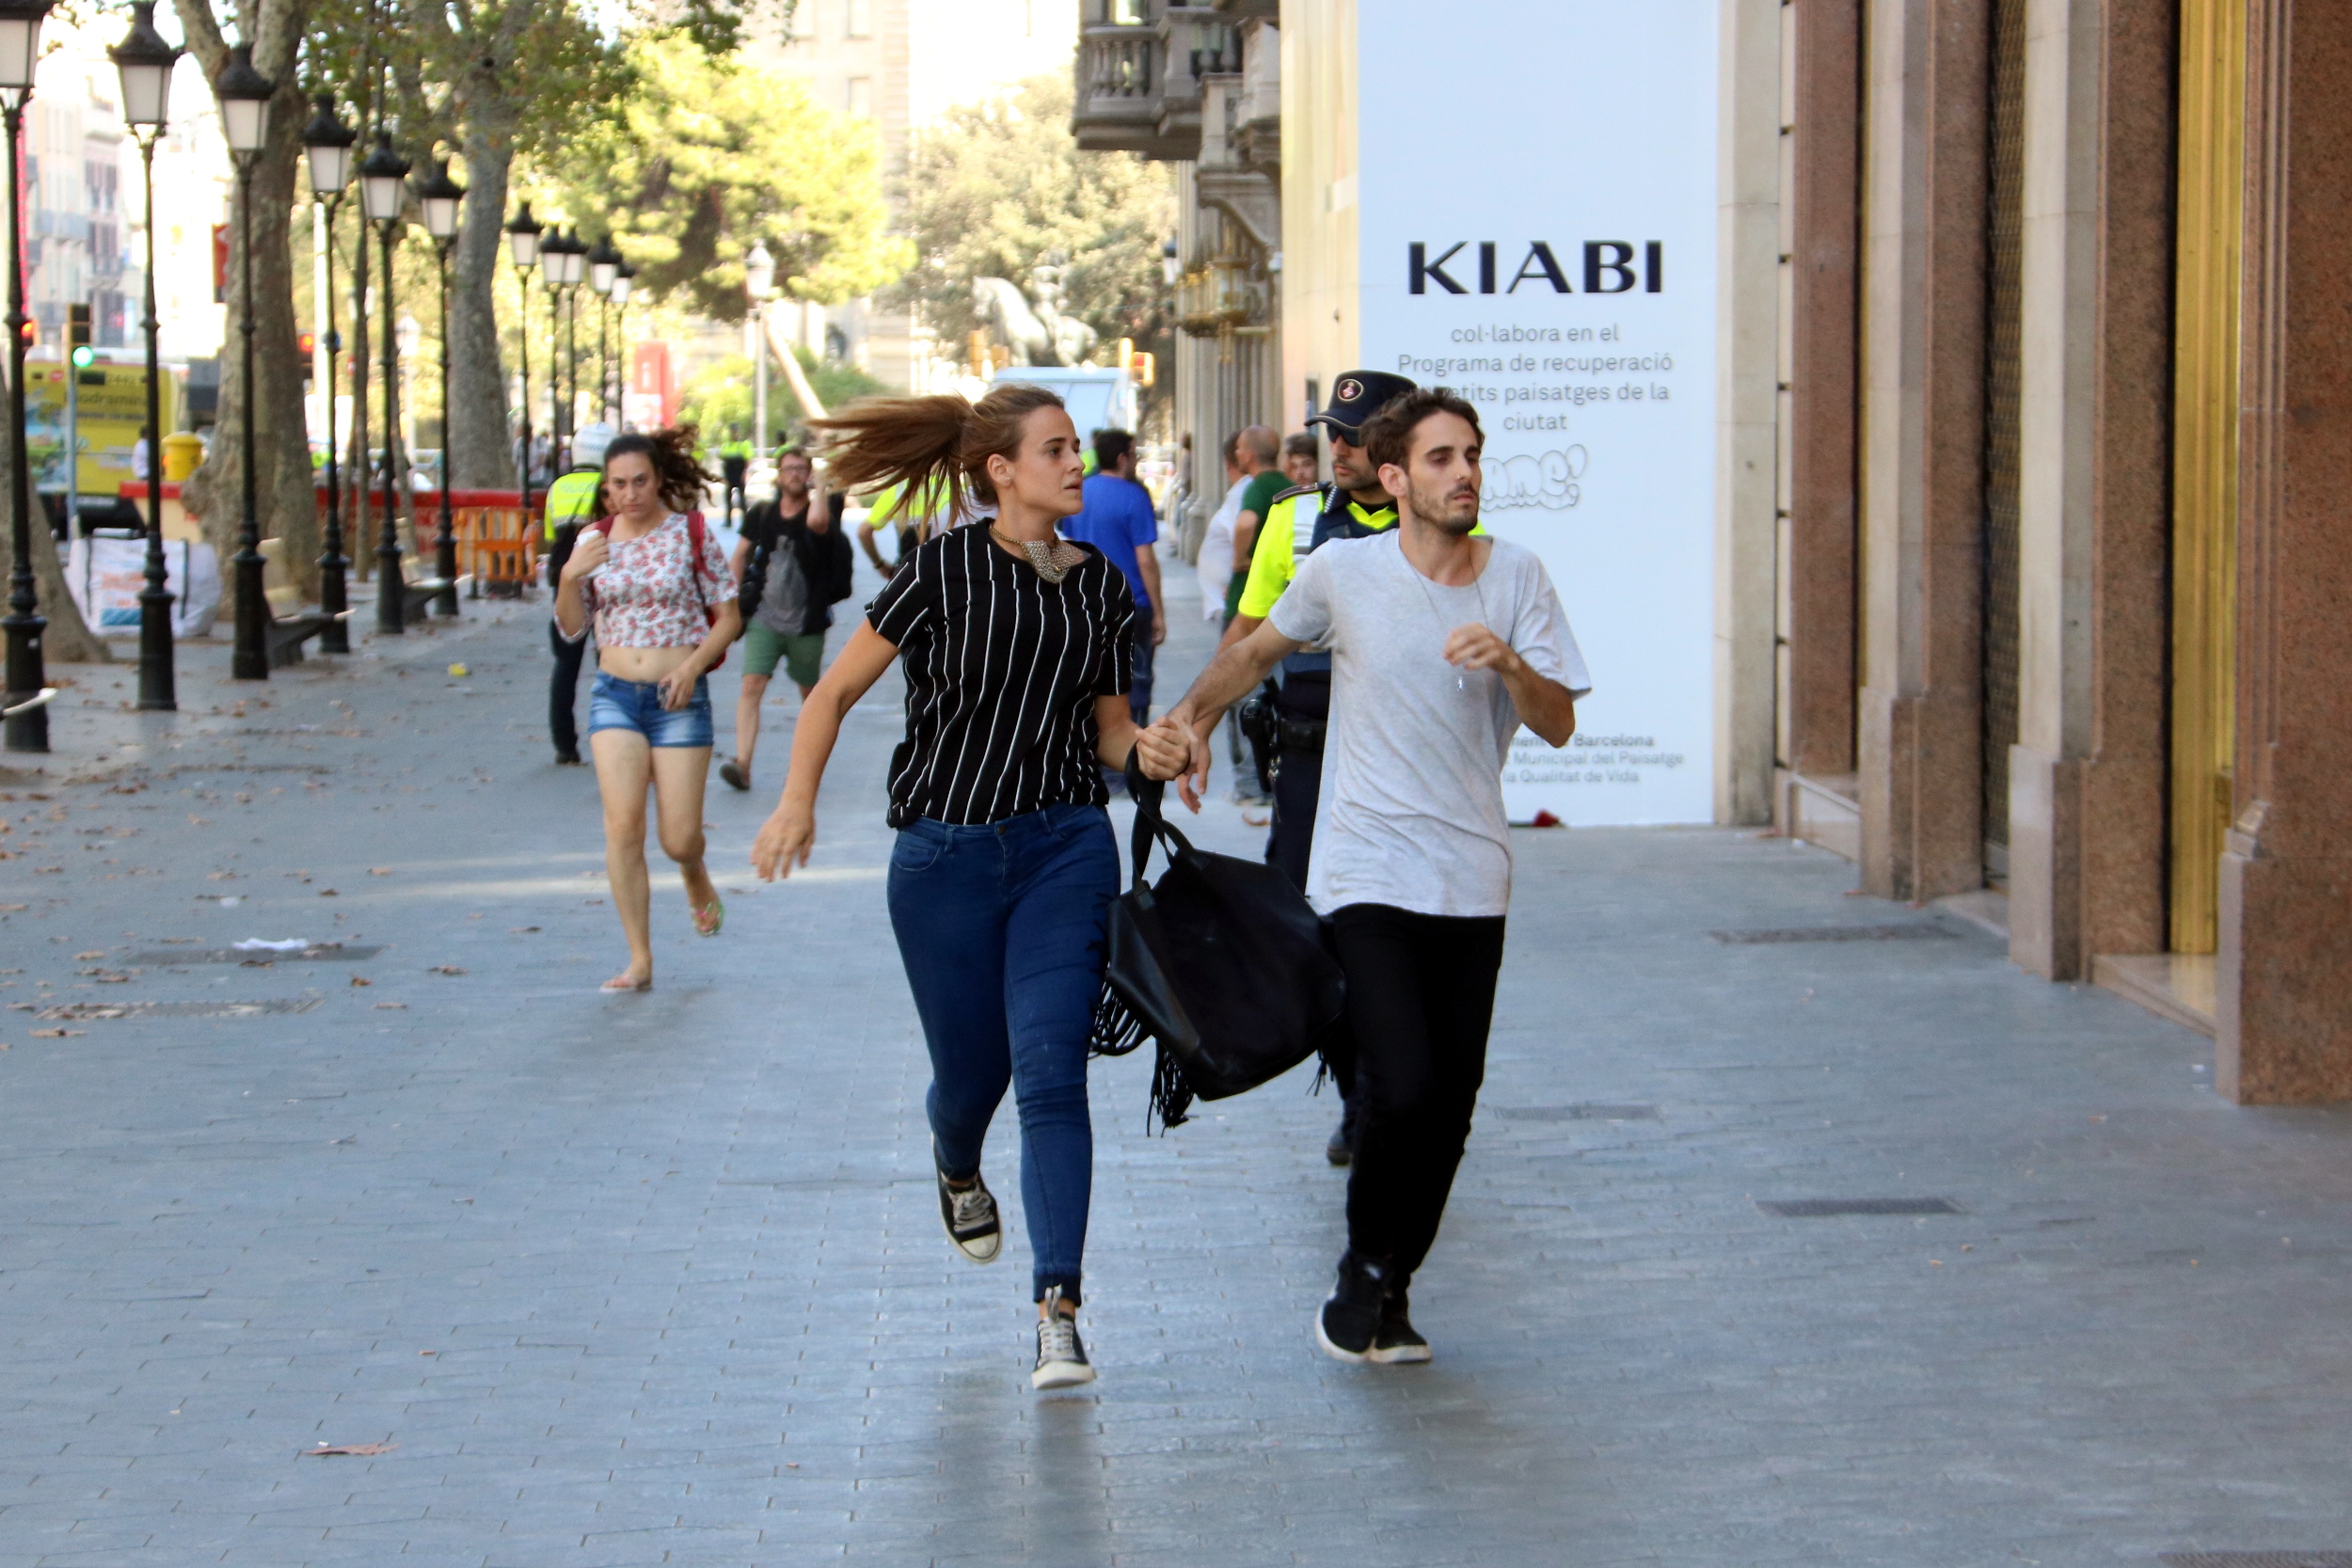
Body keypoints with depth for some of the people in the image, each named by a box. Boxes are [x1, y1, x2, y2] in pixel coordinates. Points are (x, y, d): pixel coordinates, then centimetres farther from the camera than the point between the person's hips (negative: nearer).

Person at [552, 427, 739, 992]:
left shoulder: (691, 534, -3)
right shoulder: (595, 540, 4)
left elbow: (729, 617, 1)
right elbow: (571, 627, 8)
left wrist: (693, 664, -15)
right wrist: (570, 576, -11)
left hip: (678, 697, -2)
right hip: (614, 694, 2)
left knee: (678, 838, -2)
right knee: (623, 824, -12)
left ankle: (697, 879, 37)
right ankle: (639, 960, -4)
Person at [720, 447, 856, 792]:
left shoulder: (819, 511, -6)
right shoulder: (761, 514, 5)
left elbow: (817, 520, -32)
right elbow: (740, 556, 16)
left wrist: (819, 485, -17)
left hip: (806, 621, -1)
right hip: (765, 618, 2)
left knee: (810, 692, 12)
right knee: (752, 685, -14)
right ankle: (742, 764, -23)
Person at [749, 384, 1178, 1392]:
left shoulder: (1100, 583, 5)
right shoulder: (945, 570, -7)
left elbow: (1109, 725, 12)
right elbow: (834, 693, -2)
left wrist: (1155, 753, -10)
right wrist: (798, 801, -13)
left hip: (1065, 850, 2)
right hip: (946, 856, -1)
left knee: (1052, 1073, -12)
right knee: (972, 1072, 12)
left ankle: (1058, 1310, -14)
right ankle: (957, 1171, 50)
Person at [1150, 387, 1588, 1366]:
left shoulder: (1517, 577, 2)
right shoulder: (1343, 572, -3)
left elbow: (1559, 726, -2)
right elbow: (1258, 650, 16)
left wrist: (1510, 664, -21)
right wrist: (1193, 716, 1)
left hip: (1474, 880, 3)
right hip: (1369, 875, -3)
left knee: (1451, 1100, 5)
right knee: (1403, 1088, -16)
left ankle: (1392, 1287, 24)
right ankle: (1366, 1275, 8)